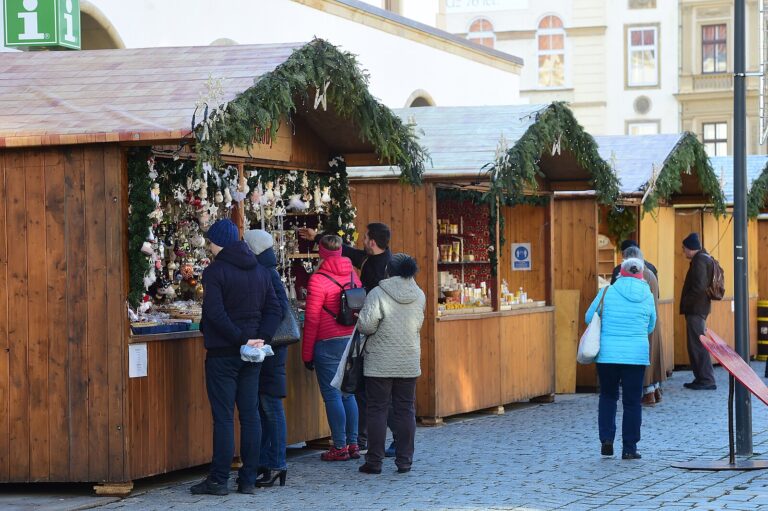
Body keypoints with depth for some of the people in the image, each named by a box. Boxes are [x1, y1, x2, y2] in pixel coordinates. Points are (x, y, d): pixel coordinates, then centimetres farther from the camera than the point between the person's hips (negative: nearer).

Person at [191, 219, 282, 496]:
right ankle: (249, 479, 9)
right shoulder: (260, 271, 10)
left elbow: (215, 313, -20)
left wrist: (240, 338, -16)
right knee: (250, 415, 7)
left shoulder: (215, 271, -10)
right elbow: (274, 309, 6)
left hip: (222, 354, -6)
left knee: (223, 417, -3)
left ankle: (219, 480, -1)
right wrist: (261, 338, -3)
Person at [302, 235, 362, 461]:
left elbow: (312, 319, -11)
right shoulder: (352, 275, 7)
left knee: (332, 395, -1)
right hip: (352, 340, 6)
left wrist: (307, 353, -4)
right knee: (348, 393, 13)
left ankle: (340, 447, 0)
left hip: (328, 344, -6)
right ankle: (353, 444, 14)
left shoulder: (318, 280, -11)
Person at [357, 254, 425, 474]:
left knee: (377, 410, 3)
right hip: (409, 363, 4)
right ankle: (404, 461, 10)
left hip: (380, 364, -4)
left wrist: (361, 318, 4)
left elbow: (366, 325, -17)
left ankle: (374, 462, 4)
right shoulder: (419, 296, 3)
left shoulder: (378, 294, -13)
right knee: (405, 410, 10)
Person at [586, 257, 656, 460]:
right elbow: (651, 326, 12)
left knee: (608, 396, 17)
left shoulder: (607, 292, -3)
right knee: (632, 401, 7)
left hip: (607, 354, 0)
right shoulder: (647, 296, 1)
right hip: (636, 355, 0)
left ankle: (606, 438, 4)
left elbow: (589, 317, 7)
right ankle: (629, 448, 8)